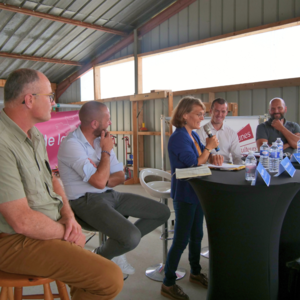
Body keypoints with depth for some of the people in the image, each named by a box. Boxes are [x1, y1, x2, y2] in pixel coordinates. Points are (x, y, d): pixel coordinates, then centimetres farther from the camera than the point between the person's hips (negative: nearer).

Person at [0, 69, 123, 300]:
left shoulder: (35, 134, 7)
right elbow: (22, 221, -26)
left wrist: (68, 214, -2)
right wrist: (66, 232, -10)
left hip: (52, 227, 10)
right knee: (111, 278, -16)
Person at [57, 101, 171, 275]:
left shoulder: (102, 139, 8)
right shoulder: (71, 144, -17)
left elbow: (120, 176, 8)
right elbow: (99, 181, -25)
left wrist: (105, 180, -15)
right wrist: (106, 151, -11)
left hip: (110, 195, 8)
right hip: (87, 201, -8)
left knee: (163, 212, 3)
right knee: (132, 237, -29)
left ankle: (119, 246, 14)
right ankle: (99, 256, 5)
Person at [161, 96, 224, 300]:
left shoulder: (193, 135, 8)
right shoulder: (179, 137, -19)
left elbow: (205, 156, 14)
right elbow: (194, 164, -21)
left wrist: (214, 157, -7)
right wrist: (208, 148, -11)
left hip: (197, 192, 9)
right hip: (184, 194, -9)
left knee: (196, 235, 20)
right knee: (181, 239, 0)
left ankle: (195, 273, 39)